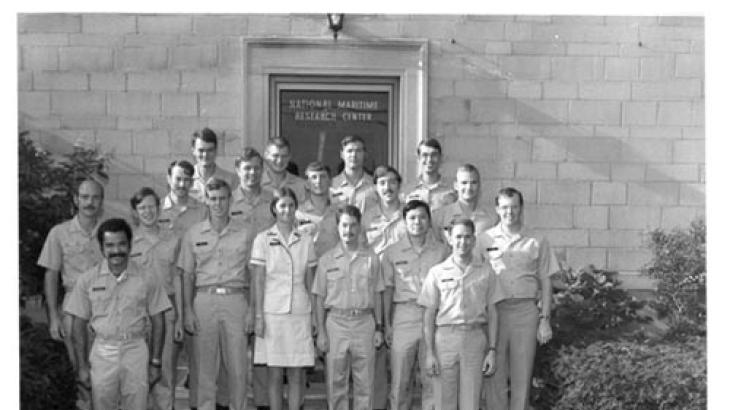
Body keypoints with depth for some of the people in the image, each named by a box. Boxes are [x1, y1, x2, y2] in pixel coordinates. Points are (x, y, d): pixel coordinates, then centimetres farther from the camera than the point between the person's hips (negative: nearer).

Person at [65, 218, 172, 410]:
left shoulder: (147, 279, 1)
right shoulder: (87, 280, 2)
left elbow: (157, 322, 5)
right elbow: (79, 324, 5)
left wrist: (155, 363, 2)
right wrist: (82, 365, 2)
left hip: (136, 352, 0)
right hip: (102, 353, 0)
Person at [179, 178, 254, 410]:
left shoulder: (245, 233, 6)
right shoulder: (193, 234, 9)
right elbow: (187, 276, 9)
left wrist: (251, 310, -1)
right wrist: (187, 311, 1)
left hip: (235, 300, -1)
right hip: (204, 300, 1)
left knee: (238, 367, 0)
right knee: (205, 367, 4)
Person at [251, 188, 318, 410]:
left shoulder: (305, 241, 7)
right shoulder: (263, 239, 1)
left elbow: (310, 282, 10)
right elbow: (258, 280, 0)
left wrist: (314, 315, 5)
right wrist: (259, 315, -6)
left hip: (300, 313, 2)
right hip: (272, 312, -2)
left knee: (297, 375, 4)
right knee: (275, 374, 3)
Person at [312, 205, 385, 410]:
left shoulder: (371, 258, 6)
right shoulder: (327, 260, 4)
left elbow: (377, 295, 9)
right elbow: (319, 298, 4)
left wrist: (379, 327, 5)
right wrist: (321, 332, -1)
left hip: (364, 322, 1)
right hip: (336, 322, -1)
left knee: (365, 383, 3)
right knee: (336, 383, 3)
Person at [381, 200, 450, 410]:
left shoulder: (442, 251, 6)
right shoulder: (392, 252, 6)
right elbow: (387, 290, 7)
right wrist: (387, 325, 2)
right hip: (403, 316, 0)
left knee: (432, 379, 4)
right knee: (400, 379, 2)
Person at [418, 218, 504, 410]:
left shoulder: (485, 272, 6)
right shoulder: (437, 272, 3)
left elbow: (492, 313, 8)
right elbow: (428, 315, 4)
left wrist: (492, 350, 2)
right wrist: (429, 352, -3)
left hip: (475, 338, 1)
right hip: (445, 337, -1)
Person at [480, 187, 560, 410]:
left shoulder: (537, 242, 7)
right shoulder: (484, 240, 5)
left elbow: (545, 283, 8)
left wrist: (545, 320, 2)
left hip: (525, 311, 0)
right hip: (494, 310, 0)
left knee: (522, 375, 4)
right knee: (495, 373, 2)